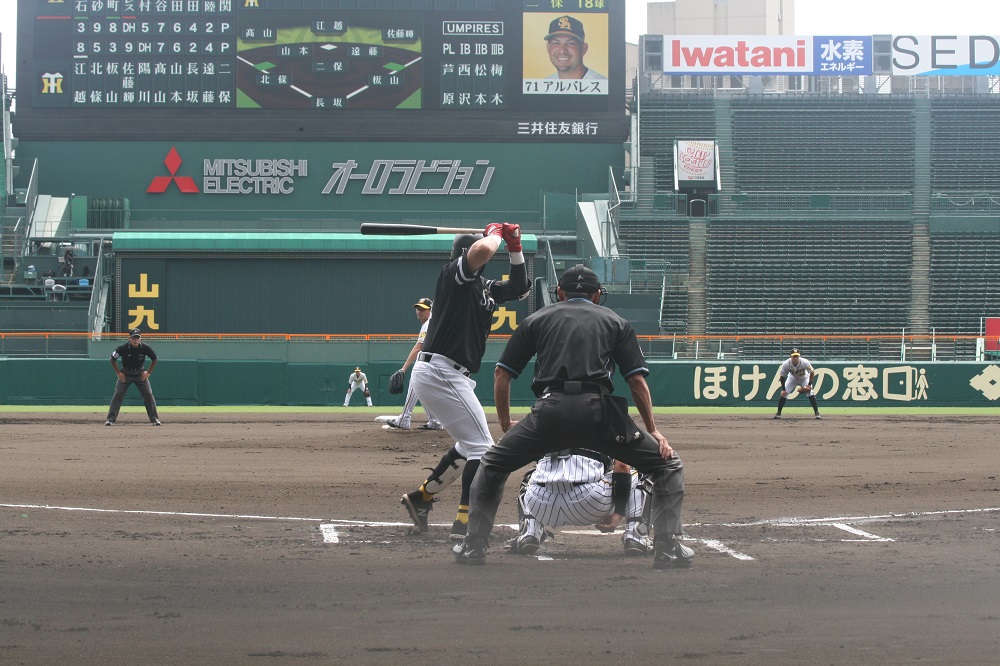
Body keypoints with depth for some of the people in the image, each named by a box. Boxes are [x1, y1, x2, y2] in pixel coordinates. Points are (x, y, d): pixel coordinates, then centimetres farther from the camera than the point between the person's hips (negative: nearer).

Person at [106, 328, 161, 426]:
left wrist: (148, 372, -3)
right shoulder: (123, 348, -21)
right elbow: (113, 359, -5)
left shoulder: (145, 348, -17)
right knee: (117, 395, -8)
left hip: (140, 374, 1)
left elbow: (154, 359, 2)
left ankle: (154, 419, 2)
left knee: (148, 395, -6)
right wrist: (118, 373, -6)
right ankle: (111, 419, -4)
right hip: (125, 373, -1)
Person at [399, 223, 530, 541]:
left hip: (454, 377, 10)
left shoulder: (485, 288, 17)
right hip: (441, 370, -10)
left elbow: (519, 288, 25)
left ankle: (421, 496, 32)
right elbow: (481, 251, -28)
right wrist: (496, 232, -7)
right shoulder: (453, 275, -9)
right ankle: (464, 521, -15)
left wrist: (514, 246, 15)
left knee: (469, 446, 22)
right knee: (482, 447, -11)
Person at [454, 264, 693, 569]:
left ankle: (474, 546, 18)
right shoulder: (616, 322, 23)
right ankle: (668, 549, 5)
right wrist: (653, 431, 18)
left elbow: (502, 374, 20)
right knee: (667, 464, 16)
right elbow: (637, 380, 13)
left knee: (492, 465, 24)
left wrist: (506, 425, 30)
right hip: (599, 412, -1)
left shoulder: (537, 320, 25)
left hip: (549, 410, 1)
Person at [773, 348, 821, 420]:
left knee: (811, 393, -18)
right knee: (783, 394, -12)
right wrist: (783, 389, -20)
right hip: (792, 378, 1)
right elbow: (782, 376, -18)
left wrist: (809, 384, -26)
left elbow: (812, 372, -19)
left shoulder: (805, 362, -34)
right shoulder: (786, 364, -31)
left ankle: (816, 413, -8)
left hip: (804, 378, -1)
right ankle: (778, 413, 2)